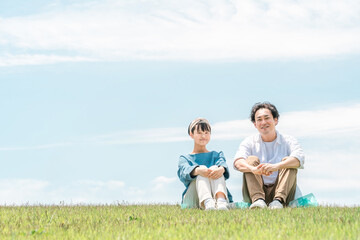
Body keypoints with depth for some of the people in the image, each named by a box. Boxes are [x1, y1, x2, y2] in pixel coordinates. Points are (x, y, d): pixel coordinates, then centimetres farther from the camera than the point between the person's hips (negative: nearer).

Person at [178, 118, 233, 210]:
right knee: (202, 171, -29)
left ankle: (221, 201, -59)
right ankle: (207, 203, -64)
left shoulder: (216, 155, 27)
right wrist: (198, 170, -33)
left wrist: (221, 169, -30)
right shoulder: (185, 158, 21)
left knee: (215, 169, -25)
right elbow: (184, 170, -6)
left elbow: (222, 164, -1)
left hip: (215, 194, 1)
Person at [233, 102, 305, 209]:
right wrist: (254, 169, -37)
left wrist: (276, 166, -38)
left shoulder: (288, 141, 5)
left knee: (288, 160, -19)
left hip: (284, 192, 0)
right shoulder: (250, 142, 7)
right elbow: (238, 162, -13)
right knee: (252, 160, -18)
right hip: (256, 192, 1)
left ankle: (278, 200, -40)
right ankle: (258, 200, -41)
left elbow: (299, 158, -18)